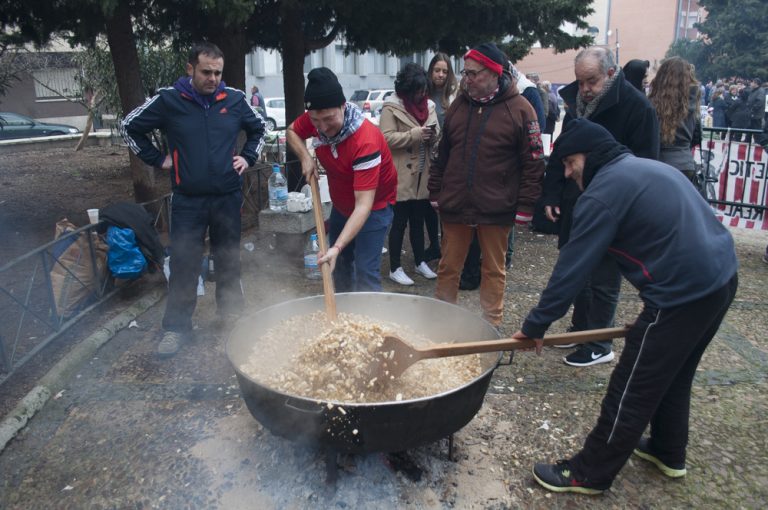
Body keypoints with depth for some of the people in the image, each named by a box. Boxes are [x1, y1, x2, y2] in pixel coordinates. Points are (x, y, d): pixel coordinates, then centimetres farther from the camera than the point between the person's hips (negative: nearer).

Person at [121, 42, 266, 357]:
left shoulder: (235, 100, 1)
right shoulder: (168, 100, -4)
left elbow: (259, 128, 19)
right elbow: (129, 127, 8)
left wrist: (248, 157, 7)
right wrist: (157, 159, 2)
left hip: (228, 197, 2)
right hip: (187, 200, -2)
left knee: (229, 260, 13)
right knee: (183, 265, 2)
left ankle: (231, 316, 30)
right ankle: (176, 328, 15)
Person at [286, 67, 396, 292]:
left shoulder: (365, 141, -37)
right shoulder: (315, 119, -18)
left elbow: (363, 205, -40)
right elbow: (292, 131, 7)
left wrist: (337, 247, -48)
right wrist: (305, 157, -14)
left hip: (373, 207, -6)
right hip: (341, 204, 7)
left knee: (366, 272, -14)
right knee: (339, 266, 16)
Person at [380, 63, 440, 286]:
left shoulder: (428, 105, 10)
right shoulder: (391, 107, -9)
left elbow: (436, 136, 14)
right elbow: (387, 138, -18)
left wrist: (432, 134, -10)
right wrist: (415, 134, -23)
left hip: (422, 174, 6)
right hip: (401, 176, -6)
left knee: (418, 220, 17)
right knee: (399, 222, 2)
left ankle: (420, 262, 30)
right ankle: (395, 268, 13)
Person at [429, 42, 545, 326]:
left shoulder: (520, 109, -6)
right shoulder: (459, 105, 9)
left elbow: (533, 163, -6)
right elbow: (442, 154, 15)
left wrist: (525, 207, -9)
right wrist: (435, 192, 11)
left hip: (496, 208, -4)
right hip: (455, 205, 4)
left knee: (494, 270, 10)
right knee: (448, 267, 11)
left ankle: (491, 324, 24)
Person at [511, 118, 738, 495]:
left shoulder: (603, 192, -13)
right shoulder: (648, 168, 17)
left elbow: (572, 268, -14)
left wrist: (535, 325, -6)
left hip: (682, 294, -10)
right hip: (721, 277, 10)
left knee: (632, 392, 2)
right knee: (673, 376, 26)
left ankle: (589, 474, 17)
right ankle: (668, 452, 44)